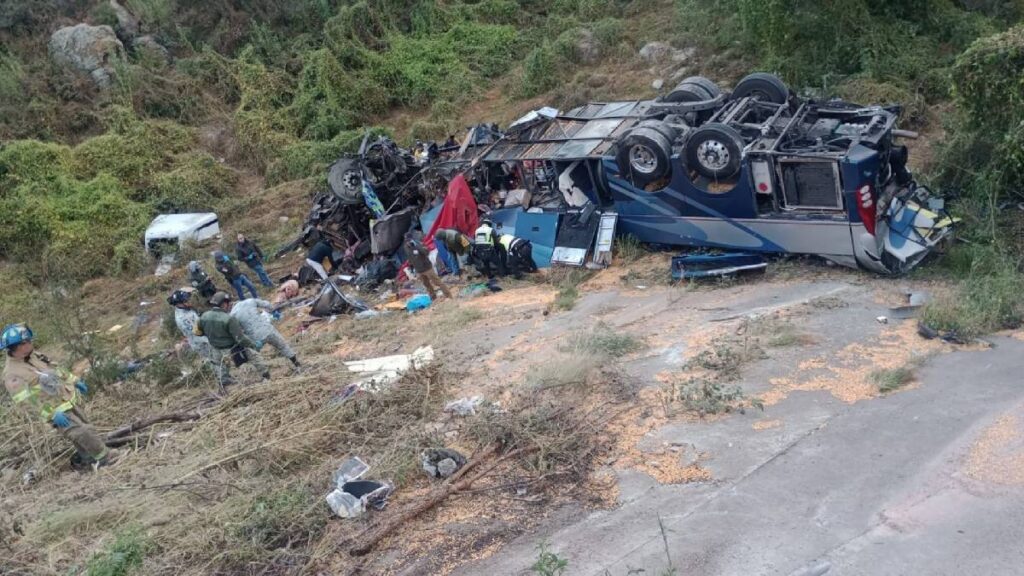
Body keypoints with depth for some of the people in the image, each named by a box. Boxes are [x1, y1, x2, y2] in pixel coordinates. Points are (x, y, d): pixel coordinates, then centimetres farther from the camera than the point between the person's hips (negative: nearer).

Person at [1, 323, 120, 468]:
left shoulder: (33, 356, 2)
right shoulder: (13, 375, -22)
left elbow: (53, 370, 18)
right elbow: (27, 402, -25)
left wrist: (74, 380, 18)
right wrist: (53, 415, -28)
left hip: (69, 400, 8)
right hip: (56, 411, -8)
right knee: (83, 433, -11)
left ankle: (89, 458, 37)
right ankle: (104, 456, 4)